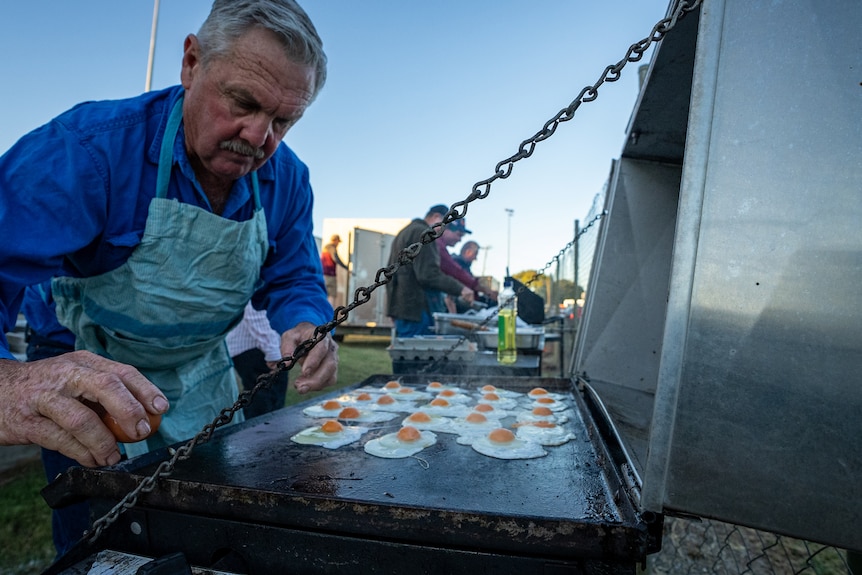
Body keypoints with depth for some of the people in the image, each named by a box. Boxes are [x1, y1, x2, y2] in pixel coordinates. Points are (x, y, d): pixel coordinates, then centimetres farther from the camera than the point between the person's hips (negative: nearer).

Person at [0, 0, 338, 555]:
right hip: (88, 390, -4)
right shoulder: (92, 146, -29)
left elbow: (291, 281, -5)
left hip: (204, 379, 5)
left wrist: (306, 327, -28)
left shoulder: (287, 179, -12)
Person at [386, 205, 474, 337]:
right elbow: (429, 274, -21)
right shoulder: (424, 234, -11)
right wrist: (459, 288, -19)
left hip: (400, 305, 10)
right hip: (417, 307, -10)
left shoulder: (404, 233, 22)